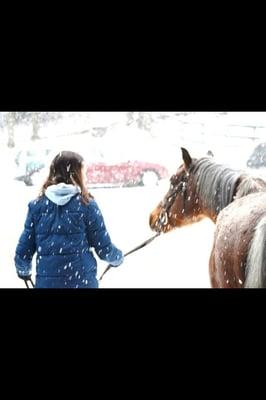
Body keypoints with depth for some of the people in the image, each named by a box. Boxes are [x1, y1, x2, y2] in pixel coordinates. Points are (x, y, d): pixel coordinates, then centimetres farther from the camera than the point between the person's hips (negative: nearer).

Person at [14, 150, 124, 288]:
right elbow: (103, 247, -2)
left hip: (46, 281, 2)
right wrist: (118, 258, 20)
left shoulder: (37, 205, 1)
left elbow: (24, 248, 4)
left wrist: (23, 270, 25)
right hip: (82, 281, -2)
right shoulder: (86, 204, -5)